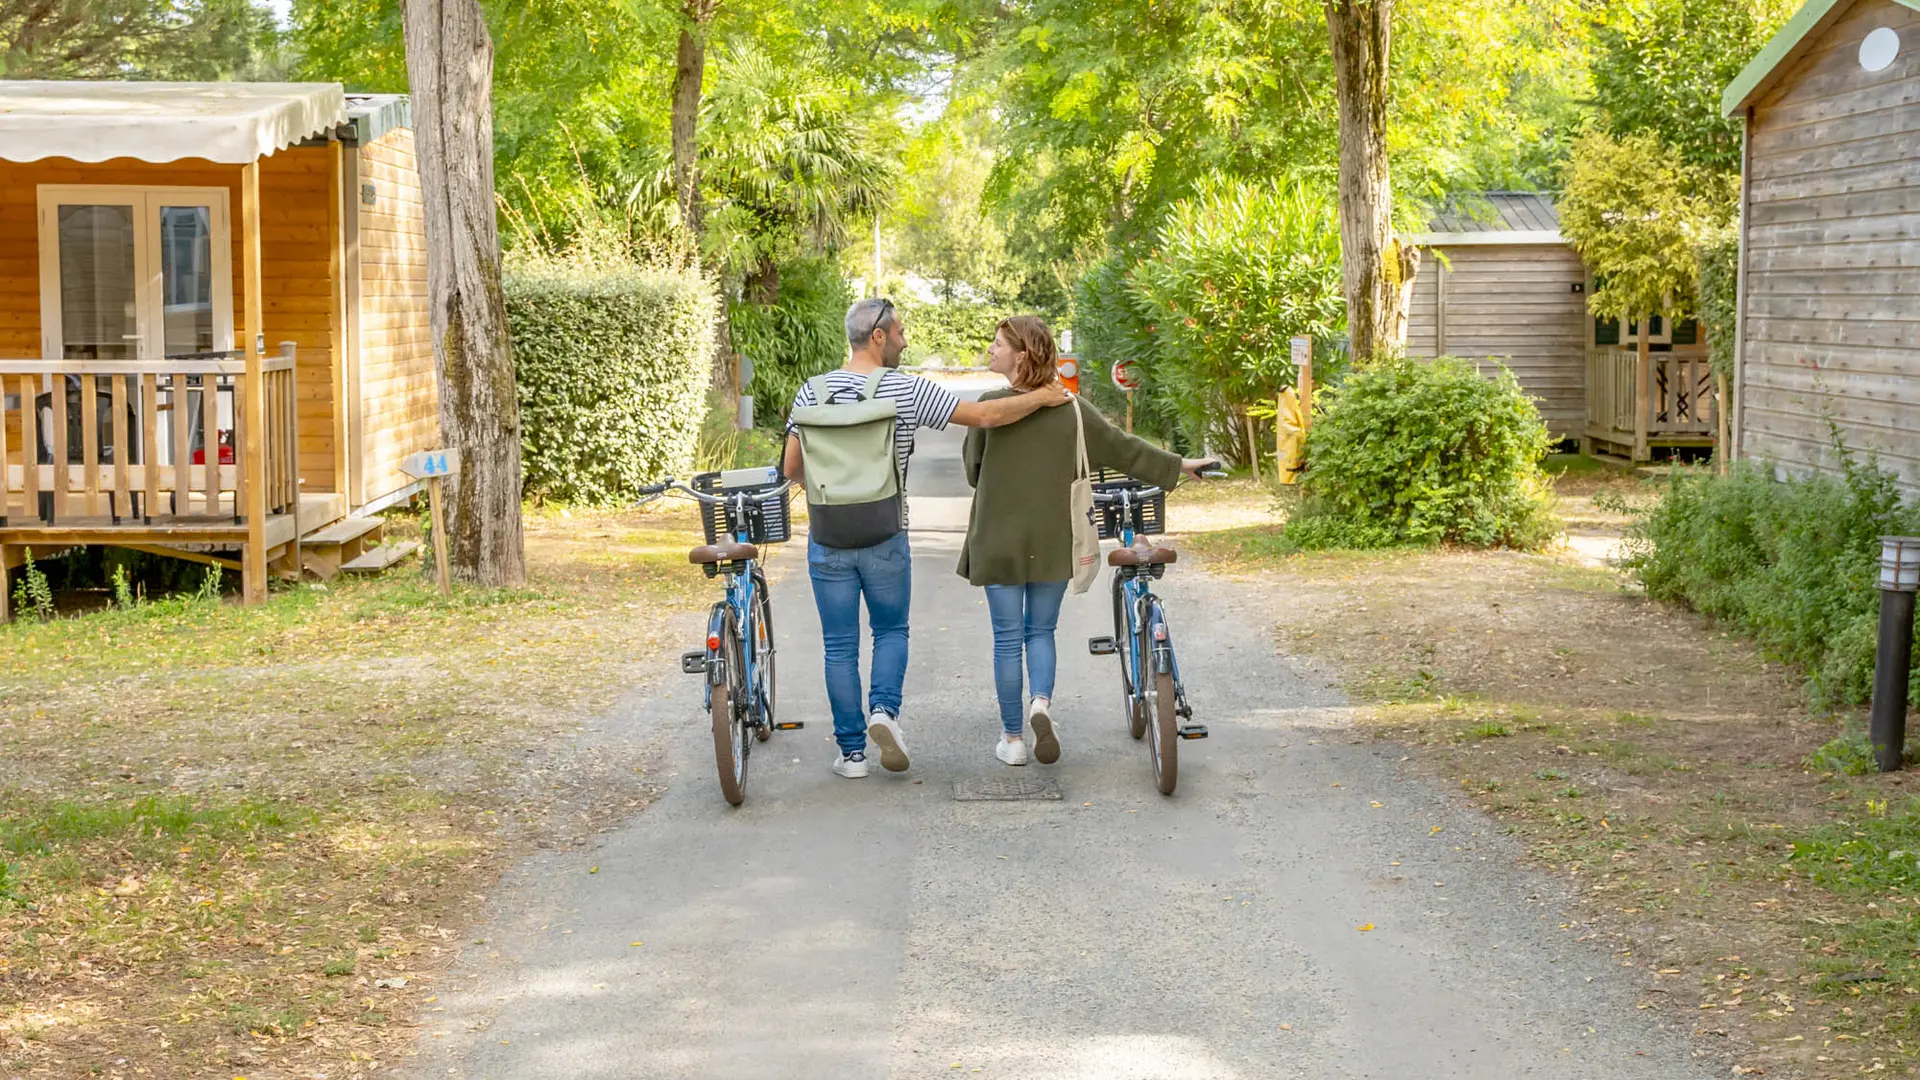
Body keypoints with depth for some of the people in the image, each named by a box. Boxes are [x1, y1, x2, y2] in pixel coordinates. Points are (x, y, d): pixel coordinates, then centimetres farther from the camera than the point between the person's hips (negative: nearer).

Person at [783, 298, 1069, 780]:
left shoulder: (812, 393, -2)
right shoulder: (907, 390, -9)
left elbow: (792, 469, 1)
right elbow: (985, 416, -9)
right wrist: (1040, 397, 5)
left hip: (828, 540, 2)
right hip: (886, 539, -1)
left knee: (840, 645, 9)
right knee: (891, 630, 19)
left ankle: (851, 750, 11)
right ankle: (884, 709, -3)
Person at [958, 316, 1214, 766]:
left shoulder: (990, 406, -13)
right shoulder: (1070, 408, -3)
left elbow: (972, 467, -1)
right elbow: (1123, 449, 5)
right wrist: (1178, 464, 18)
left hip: (999, 540, -2)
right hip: (1052, 542, 3)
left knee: (1008, 637, 6)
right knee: (1041, 630, 17)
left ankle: (1012, 738, 11)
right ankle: (1041, 703, -9)